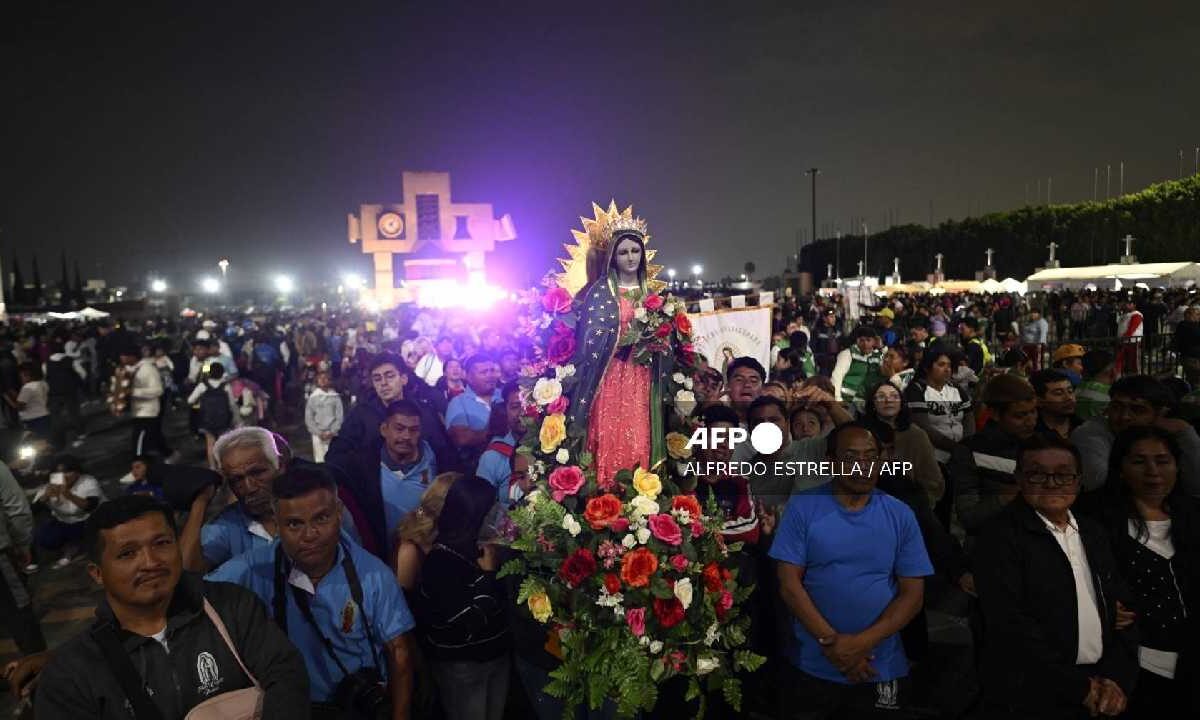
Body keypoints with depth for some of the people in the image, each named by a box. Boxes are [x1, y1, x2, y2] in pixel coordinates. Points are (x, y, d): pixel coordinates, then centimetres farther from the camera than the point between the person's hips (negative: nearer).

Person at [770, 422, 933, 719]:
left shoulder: (900, 515, -2)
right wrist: (831, 641, -16)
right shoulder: (802, 507, -7)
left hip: (882, 671, 1)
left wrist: (863, 643, -14)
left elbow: (912, 593, -3)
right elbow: (789, 583, -8)